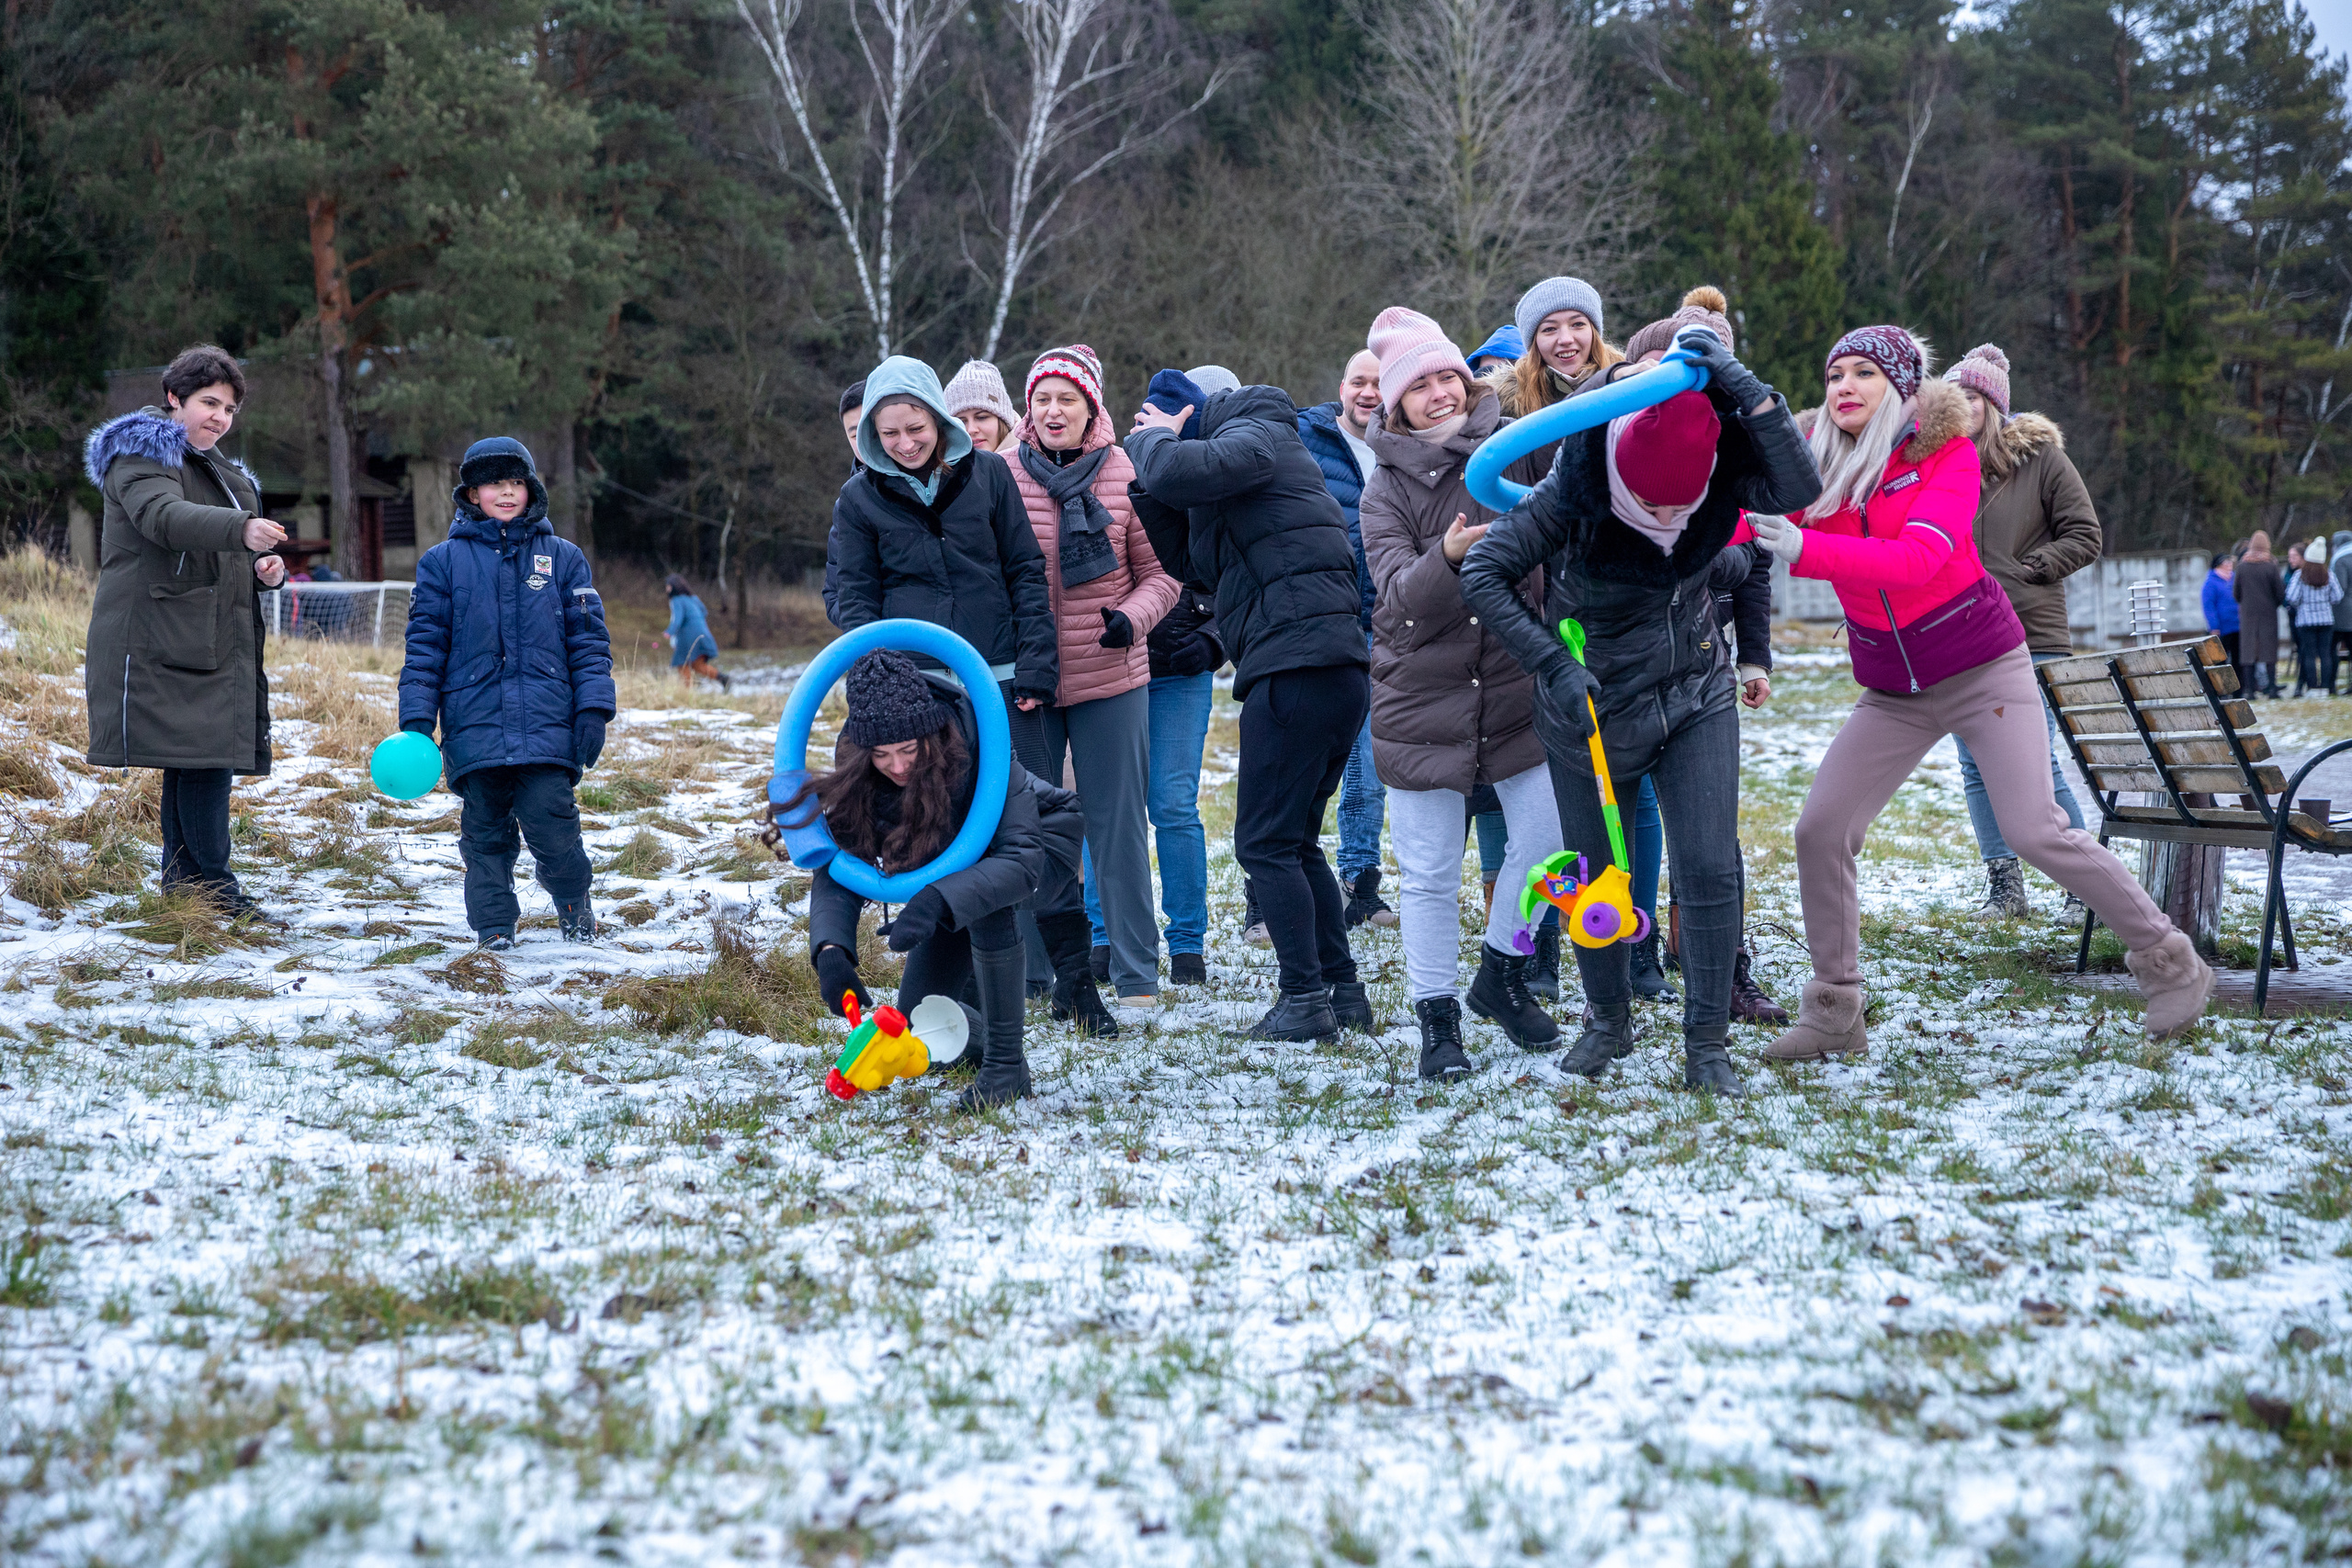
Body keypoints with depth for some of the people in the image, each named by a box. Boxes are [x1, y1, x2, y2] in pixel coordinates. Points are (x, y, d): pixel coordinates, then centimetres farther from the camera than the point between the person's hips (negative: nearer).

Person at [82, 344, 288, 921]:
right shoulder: (140, 455, -6)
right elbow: (164, 517, -27)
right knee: (202, 755, -14)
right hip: (159, 644, -9)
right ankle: (213, 886, -11)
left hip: (212, 644, 9)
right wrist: (242, 528, -44)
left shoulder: (219, 469, 24)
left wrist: (265, 568, 4)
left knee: (197, 760, 10)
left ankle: (183, 880, 18)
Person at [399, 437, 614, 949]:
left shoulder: (562, 558, 10)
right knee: (486, 834, 4)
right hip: (475, 728, 1)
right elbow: (425, 645, 8)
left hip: (547, 728, -1)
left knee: (551, 826, -8)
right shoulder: (443, 561, 8)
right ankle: (494, 930, 17)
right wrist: (416, 719, 0)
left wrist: (593, 711, -1)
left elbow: (588, 639, 8)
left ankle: (574, 905, 18)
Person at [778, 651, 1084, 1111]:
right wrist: (830, 950, -44)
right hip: (958, 863, 5)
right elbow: (837, 866, -25)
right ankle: (984, 1040, 34)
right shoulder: (856, 772, -24)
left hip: (1040, 842, -5)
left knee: (985, 899, -39)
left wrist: (938, 900, -59)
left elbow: (1020, 858, -44)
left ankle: (1007, 1065, -25)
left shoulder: (974, 746, -37)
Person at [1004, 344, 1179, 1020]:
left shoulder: (1127, 475, -2)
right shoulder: (1002, 476, -1)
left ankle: (1137, 976, 10)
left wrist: (1132, 617, -15)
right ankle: (1047, 970, 18)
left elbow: (1160, 574, 4)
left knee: (1118, 825, 2)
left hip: (1111, 678, -1)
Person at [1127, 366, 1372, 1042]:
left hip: (1297, 665, -10)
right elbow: (1206, 567, 24)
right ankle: (1344, 992, 16)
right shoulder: (1267, 445, 28)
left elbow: (1176, 474, -25)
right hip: (1340, 668, 10)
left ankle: (1305, 999, -5)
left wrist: (1150, 436, -1)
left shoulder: (1254, 436, -3)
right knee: (1296, 842, 16)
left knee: (1266, 844, -5)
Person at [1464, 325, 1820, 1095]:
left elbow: (1801, 488, -34)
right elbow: (1481, 572, -25)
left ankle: (1707, 1045, 4)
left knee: (1710, 870, -7)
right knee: (1592, 878, 9)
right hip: (1590, 711, -1)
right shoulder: (1572, 495, -26)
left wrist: (1743, 386, -40)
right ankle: (1608, 1022, 33)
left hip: (1695, 698, 2)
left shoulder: (1721, 472, -17)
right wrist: (1553, 664, -34)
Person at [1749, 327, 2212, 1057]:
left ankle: (2168, 960, 7)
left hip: (1982, 668, -4)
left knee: (2035, 831, -12)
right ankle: (1833, 1012, 6)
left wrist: (1803, 549, -41)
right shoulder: (1815, 462, -1)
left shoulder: (1948, 454, -13)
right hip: (1893, 690, 4)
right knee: (1819, 830, -8)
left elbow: (1916, 560, -29)